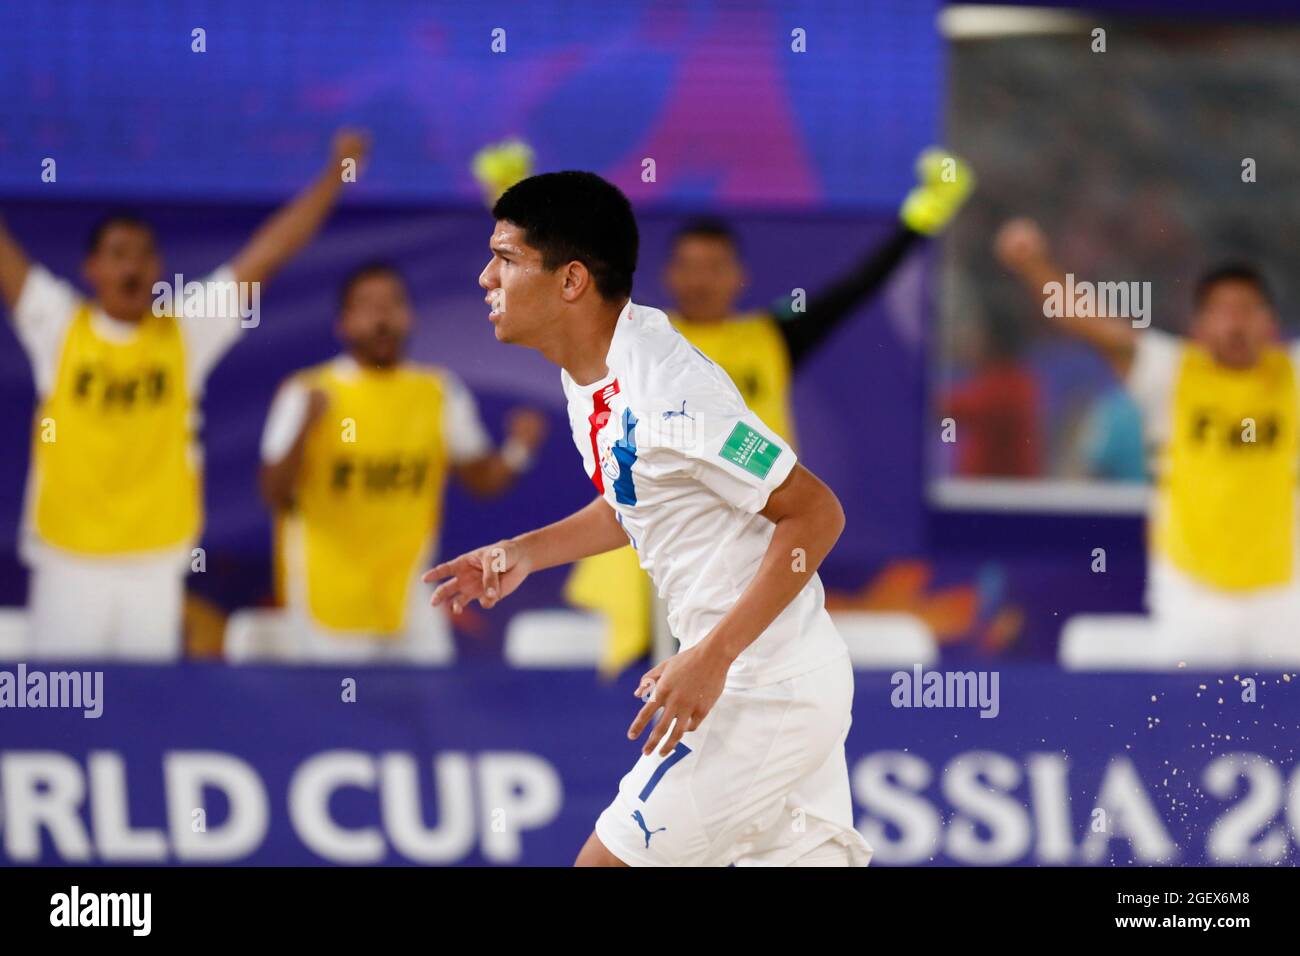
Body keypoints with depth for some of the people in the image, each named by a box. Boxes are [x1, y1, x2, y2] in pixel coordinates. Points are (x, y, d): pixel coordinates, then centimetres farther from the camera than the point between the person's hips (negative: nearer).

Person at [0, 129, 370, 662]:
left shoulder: (187, 329, 3)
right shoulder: (58, 325, 1)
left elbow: (268, 253, 0)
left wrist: (335, 172, -6)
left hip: (156, 562, 1)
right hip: (68, 561, -1)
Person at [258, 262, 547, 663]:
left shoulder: (440, 392, 3)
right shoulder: (308, 393, -8)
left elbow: (481, 478, 10)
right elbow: (276, 496, -10)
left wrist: (517, 451, -11)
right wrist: (304, 430, -26)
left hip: (408, 596, 3)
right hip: (331, 601, -3)